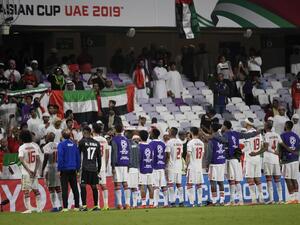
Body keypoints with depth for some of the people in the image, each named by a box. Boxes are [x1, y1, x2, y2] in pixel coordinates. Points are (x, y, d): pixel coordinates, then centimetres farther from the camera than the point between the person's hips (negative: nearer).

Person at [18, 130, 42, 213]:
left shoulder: (22, 147, -7)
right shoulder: (35, 146, 5)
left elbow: (21, 160, -18)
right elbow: (38, 159, -1)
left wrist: (28, 170, -16)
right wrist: (35, 170, -4)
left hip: (26, 172, -4)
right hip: (34, 172, 4)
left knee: (26, 191, -4)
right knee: (36, 190, 13)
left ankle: (28, 208, -13)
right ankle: (39, 207, 14)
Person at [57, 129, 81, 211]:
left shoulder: (61, 144, -9)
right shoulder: (74, 144, 7)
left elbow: (60, 158, -14)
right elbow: (78, 157, 11)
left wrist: (59, 169, -8)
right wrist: (77, 169, 18)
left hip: (65, 170, -5)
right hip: (73, 169, 5)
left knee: (64, 189, -3)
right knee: (75, 188, 10)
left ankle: (65, 207, -7)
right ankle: (77, 206, 10)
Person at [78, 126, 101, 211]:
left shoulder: (82, 142, -4)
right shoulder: (96, 143, 10)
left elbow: (78, 153, 4)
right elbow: (99, 157, 13)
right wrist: (98, 169, 19)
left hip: (85, 168, -4)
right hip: (94, 168, 4)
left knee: (83, 186, -3)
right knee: (94, 186, 9)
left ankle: (84, 205, -10)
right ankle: (96, 206, 9)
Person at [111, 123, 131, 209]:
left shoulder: (114, 139, -6)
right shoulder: (126, 140, 12)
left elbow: (114, 153, -11)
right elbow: (129, 153, 13)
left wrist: (113, 167, -11)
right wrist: (128, 165, 17)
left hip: (117, 164, -6)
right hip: (125, 164, 6)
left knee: (117, 184, -5)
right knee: (125, 184, 7)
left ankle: (119, 204, -9)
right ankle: (127, 204, 4)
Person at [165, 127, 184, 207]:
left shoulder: (169, 142, -11)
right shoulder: (180, 142, 10)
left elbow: (167, 155, -12)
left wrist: (165, 164, -5)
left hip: (171, 166, -6)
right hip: (179, 166, 6)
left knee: (170, 184, -4)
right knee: (179, 184, 10)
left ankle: (172, 202, -9)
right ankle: (181, 201, 8)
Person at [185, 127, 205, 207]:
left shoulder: (191, 143, -11)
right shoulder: (201, 143, 8)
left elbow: (188, 155, -12)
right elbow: (202, 155, 14)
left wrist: (187, 165, -2)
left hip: (192, 166, -6)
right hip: (199, 166, 6)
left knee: (190, 184, -3)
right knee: (199, 184, 10)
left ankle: (191, 202, -9)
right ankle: (199, 202, 9)